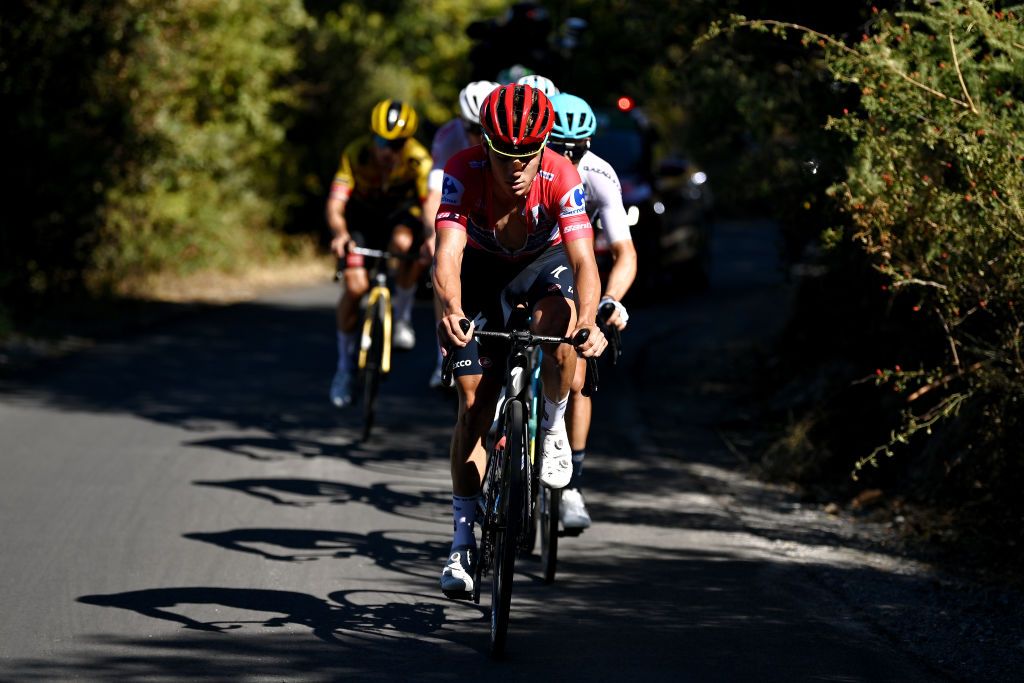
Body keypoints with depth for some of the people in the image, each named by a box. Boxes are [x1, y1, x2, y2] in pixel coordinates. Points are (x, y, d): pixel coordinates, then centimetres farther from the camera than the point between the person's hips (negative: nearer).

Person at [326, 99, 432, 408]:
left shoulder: (418, 159, -28)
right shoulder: (355, 154, -29)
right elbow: (335, 204, -34)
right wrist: (340, 233, -55)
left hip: (400, 212, 0)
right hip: (362, 215, 0)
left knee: (405, 243, -35)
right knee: (355, 286, -15)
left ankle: (403, 317, -11)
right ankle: (344, 365, 4)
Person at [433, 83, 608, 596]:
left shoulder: (561, 178, -33)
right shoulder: (464, 172, -32)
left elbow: (583, 260, -40)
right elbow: (447, 253, -42)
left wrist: (588, 319, -59)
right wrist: (451, 309, -62)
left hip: (543, 264, -1)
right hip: (482, 269, 1)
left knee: (557, 325, -36)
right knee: (474, 401, -5)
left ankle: (553, 428, -7)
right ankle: (464, 539, 3)